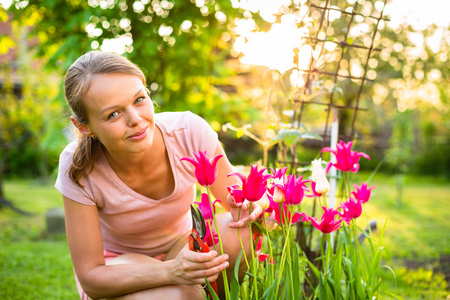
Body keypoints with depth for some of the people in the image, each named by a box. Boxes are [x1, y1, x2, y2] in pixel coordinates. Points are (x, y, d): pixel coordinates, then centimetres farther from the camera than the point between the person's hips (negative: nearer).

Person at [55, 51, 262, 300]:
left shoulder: (191, 132, -25)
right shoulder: (78, 169, -27)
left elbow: (236, 201, -10)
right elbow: (90, 279, -24)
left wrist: (246, 207, -37)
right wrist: (171, 272, -41)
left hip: (180, 248, 3)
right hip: (112, 267, -2)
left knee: (238, 230, -29)